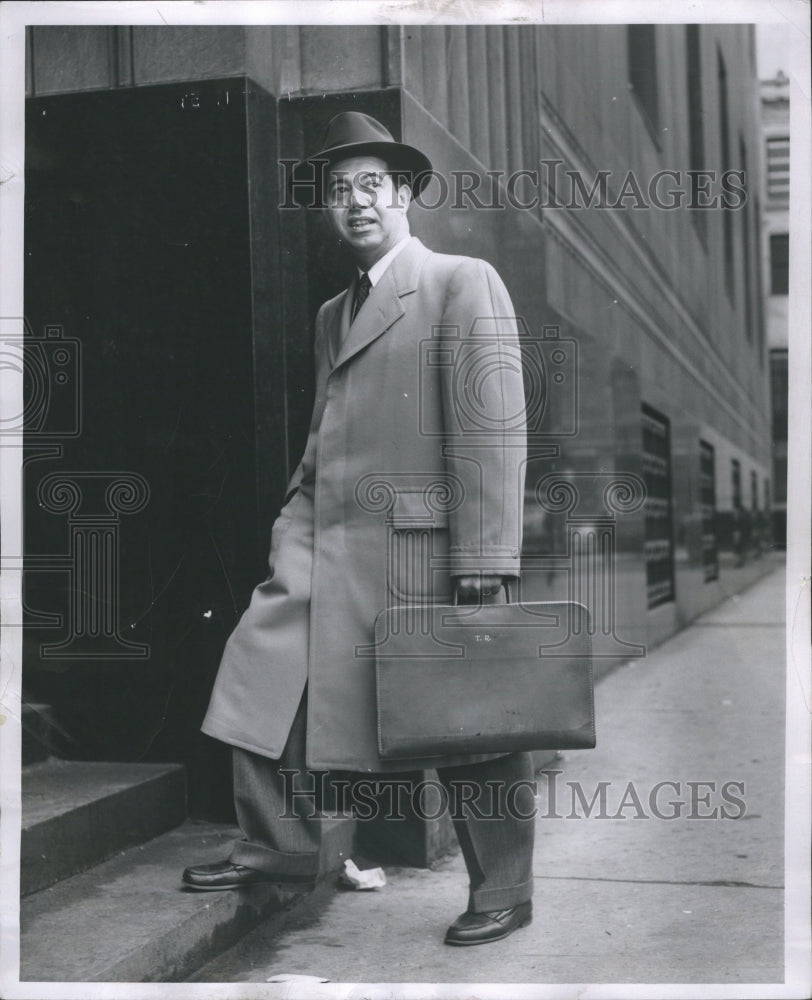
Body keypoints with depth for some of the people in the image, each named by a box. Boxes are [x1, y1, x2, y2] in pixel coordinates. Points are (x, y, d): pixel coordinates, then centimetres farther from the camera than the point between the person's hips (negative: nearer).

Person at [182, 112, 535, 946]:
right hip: (319, 541, 8)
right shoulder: (333, 312, 20)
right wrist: (298, 519, 13)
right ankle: (278, 849, 25)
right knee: (261, 673, 6)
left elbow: (493, 427, -12)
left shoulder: (464, 285, -4)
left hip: (420, 546, -7)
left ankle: (501, 895, 18)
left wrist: (484, 561, -19)